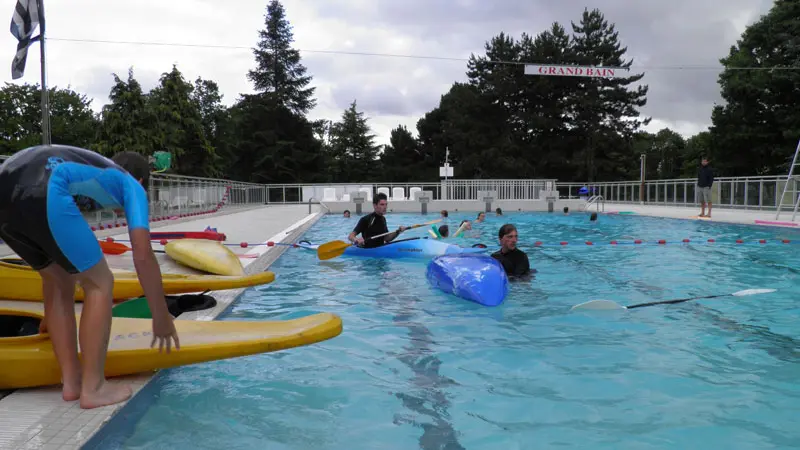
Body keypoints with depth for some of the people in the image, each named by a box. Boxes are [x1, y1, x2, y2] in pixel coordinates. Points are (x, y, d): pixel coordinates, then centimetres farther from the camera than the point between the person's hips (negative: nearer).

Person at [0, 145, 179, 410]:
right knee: (99, 284, 8)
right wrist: (161, 317, 18)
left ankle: (70, 381, 23)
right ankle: (92, 388, 11)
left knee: (60, 282, 23)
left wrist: (51, 315, 54)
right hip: (42, 192, -8)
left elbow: (58, 258, 45)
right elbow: (143, 256, 9)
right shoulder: (131, 186, 22)